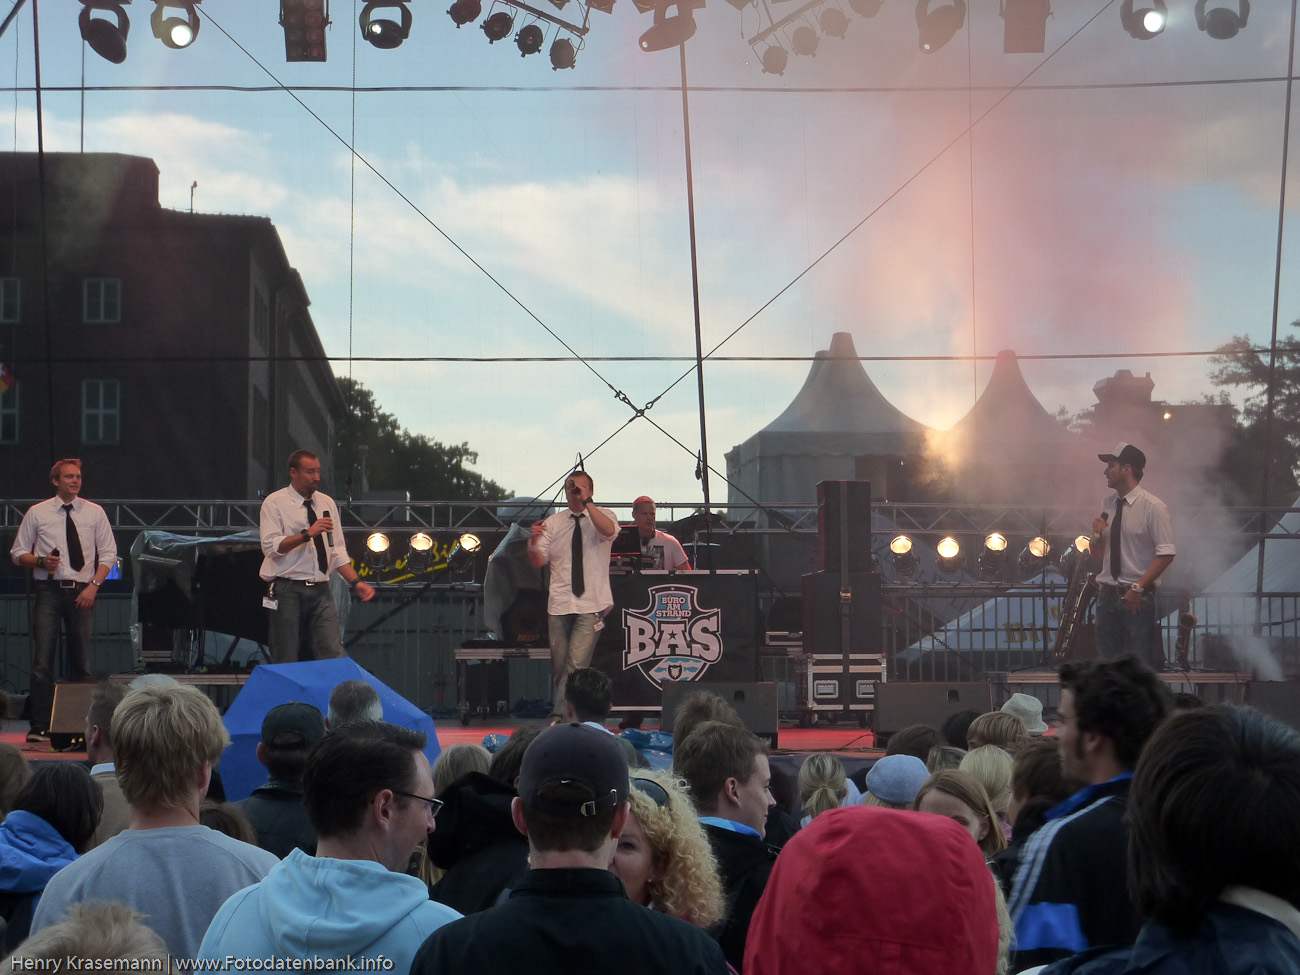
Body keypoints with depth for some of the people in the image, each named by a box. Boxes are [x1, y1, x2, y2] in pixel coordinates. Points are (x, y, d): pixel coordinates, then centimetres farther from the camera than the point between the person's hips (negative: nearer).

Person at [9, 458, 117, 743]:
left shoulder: (94, 513, 8)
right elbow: (18, 553, 9)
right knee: (42, 661, -7)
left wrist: (93, 585, -5)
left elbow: (108, 554, 8)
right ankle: (39, 727, -5)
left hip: (83, 592, 1)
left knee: (83, 661, 5)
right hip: (49, 591, -1)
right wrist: (41, 561, -11)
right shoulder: (37, 514, 5)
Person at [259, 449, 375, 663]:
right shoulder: (274, 503, 1)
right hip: (288, 591, -4)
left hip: (321, 591, 4)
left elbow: (338, 552, 16)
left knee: (334, 656, -8)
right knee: (287, 661, -4)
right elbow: (270, 546, -12)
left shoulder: (327, 504, 16)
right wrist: (307, 534, -20)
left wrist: (356, 582, 4)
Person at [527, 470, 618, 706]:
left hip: (591, 607, -3)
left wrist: (586, 501, -23)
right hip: (559, 606, 3)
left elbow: (608, 530, -22)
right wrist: (533, 542, -15)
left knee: (576, 665, -15)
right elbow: (539, 562, 5)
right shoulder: (552, 523, 11)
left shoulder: (602, 516, 4)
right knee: (559, 668, 6)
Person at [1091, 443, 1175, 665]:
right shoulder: (1107, 505, 13)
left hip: (1138, 599, -6)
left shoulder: (1153, 507, -8)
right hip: (1107, 595, 6)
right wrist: (1097, 532, -1)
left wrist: (1138, 588, -17)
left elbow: (1166, 554, -12)